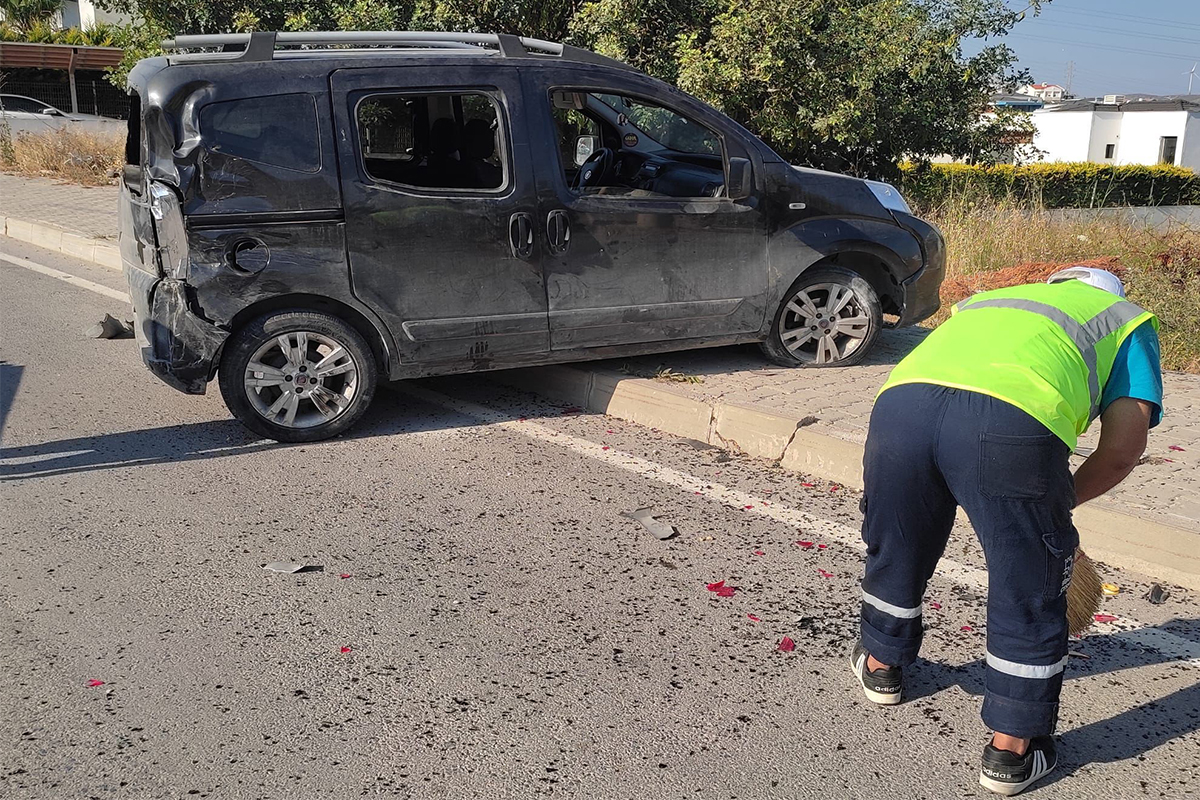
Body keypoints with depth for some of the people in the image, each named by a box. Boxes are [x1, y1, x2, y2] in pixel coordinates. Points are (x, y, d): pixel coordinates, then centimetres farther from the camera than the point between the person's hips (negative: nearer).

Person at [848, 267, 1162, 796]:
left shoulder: (992, 299, 44)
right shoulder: (1129, 320, 32)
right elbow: (1122, 449, 17)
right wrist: (1059, 500, 34)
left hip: (900, 399, 4)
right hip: (1014, 420, -4)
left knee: (895, 549, 29)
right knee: (1029, 595, 17)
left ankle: (880, 664, 51)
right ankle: (1011, 749, 31)